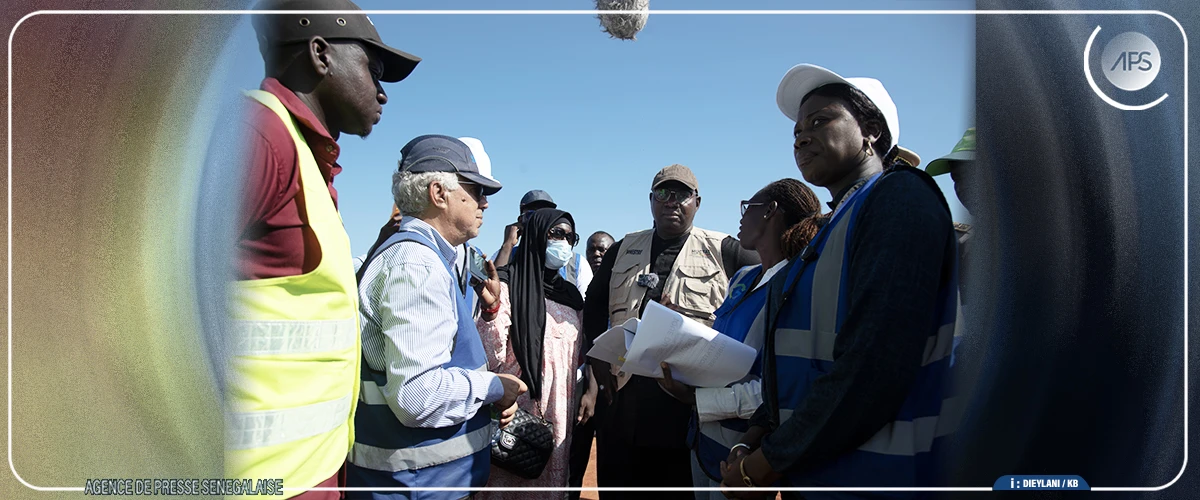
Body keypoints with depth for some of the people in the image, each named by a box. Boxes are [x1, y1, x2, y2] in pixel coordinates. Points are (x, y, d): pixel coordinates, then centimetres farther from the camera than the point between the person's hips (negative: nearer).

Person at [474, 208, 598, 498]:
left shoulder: (571, 294, 14)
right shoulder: (508, 284, -7)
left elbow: (585, 350, 16)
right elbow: (491, 354, -16)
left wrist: (592, 390, 3)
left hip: (562, 414, 6)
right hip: (520, 412, -6)